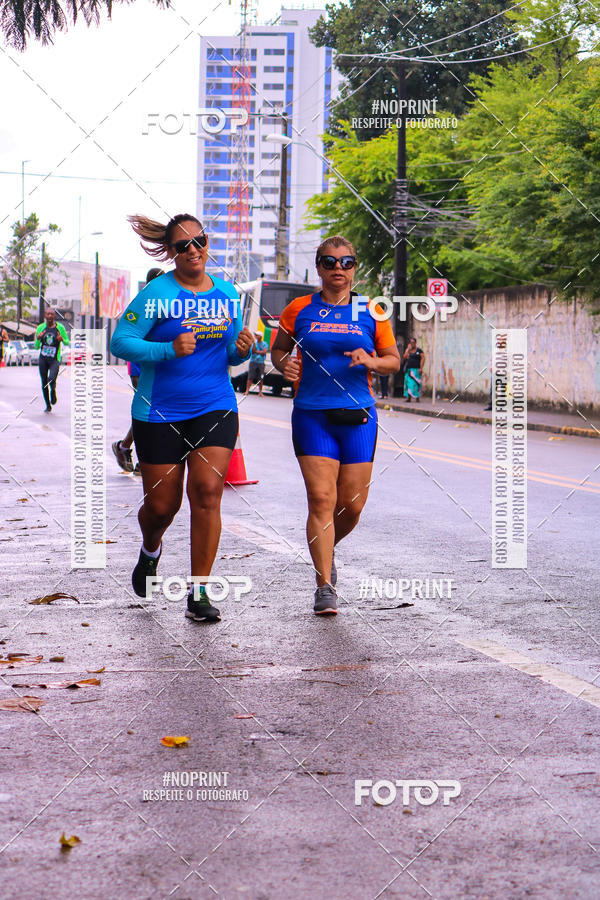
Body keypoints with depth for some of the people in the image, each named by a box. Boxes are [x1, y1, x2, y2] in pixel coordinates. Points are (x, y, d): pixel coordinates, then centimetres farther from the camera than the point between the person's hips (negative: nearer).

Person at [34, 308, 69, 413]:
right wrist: (38, 339, -13)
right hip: (43, 359, 3)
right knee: (44, 382, 4)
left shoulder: (60, 328, -2)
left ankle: (53, 390, 11)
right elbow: (36, 347, 8)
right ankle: (48, 406, 19)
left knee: (51, 379, -25)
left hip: (54, 360, -3)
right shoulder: (40, 328, 4)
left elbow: (67, 342, 8)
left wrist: (62, 339, -15)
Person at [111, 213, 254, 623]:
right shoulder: (157, 293, -8)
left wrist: (242, 350, -6)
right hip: (160, 412, -2)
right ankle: (150, 551, 42)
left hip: (215, 406, 2)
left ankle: (199, 593, -6)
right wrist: (169, 349, -24)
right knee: (162, 504, 5)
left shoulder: (227, 293, 7)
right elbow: (119, 342, -11)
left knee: (207, 491, -14)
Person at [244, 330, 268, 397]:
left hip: (261, 363, 0)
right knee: (250, 377, -7)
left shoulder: (264, 343, 5)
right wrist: (254, 343, -15)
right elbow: (252, 351, -8)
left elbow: (264, 352, -6)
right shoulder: (253, 343, 6)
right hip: (253, 362, 0)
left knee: (260, 378, 2)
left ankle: (260, 392, 11)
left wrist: (256, 351, -4)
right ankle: (247, 390, -8)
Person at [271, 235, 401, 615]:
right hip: (312, 415, -1)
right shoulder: (299, 310, 4)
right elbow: (278, 348, 16)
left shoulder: (371, 313, 6)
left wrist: (372, 362, -10)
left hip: (358, 416, 2)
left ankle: (326, 550, 35)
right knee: (321, 499, -12)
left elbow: (394, 361, 11)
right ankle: (325, 587, -8)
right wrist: (284, 363, -6)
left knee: (352, 505, 3)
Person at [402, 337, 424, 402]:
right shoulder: (408, 350, 14)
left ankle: (417, 398, -7)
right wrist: (408, 349, 0)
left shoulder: (419, 350, 2)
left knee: (415, 383, -8)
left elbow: (423, 358, -3)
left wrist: (421, 368, -11)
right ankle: (408, 397, 1)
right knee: (408, 382, -1)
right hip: (408, 369, 4)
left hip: (416, 369, -4)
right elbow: (404, 357, 1)